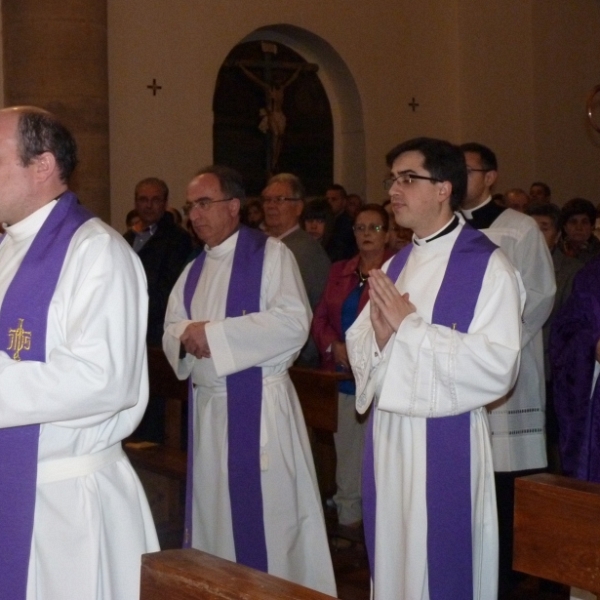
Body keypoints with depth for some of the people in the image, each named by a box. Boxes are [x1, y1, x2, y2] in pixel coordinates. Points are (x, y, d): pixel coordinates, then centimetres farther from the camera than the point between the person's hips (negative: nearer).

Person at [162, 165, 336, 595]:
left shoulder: (270, 254, -5)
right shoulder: (193, 272, 17)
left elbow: (294, 322, -17)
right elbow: (171, 332, 13)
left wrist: (215, 333, -16)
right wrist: (188, 336, -12)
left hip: (261, 406, -6)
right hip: (207, 408, 7)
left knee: (269, 511, -3)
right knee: (214, 512, 10)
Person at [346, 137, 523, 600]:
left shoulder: (487, 265, -10)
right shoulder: (394, 267, 13)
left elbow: (498, 366, -20)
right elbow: (358, 351, 13)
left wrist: (411, 326, -18)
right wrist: (379, 334, -10)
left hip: (447, 439, -6)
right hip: (388, 436, 7)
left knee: (441, 563, 2)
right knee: (392, 556, 14)